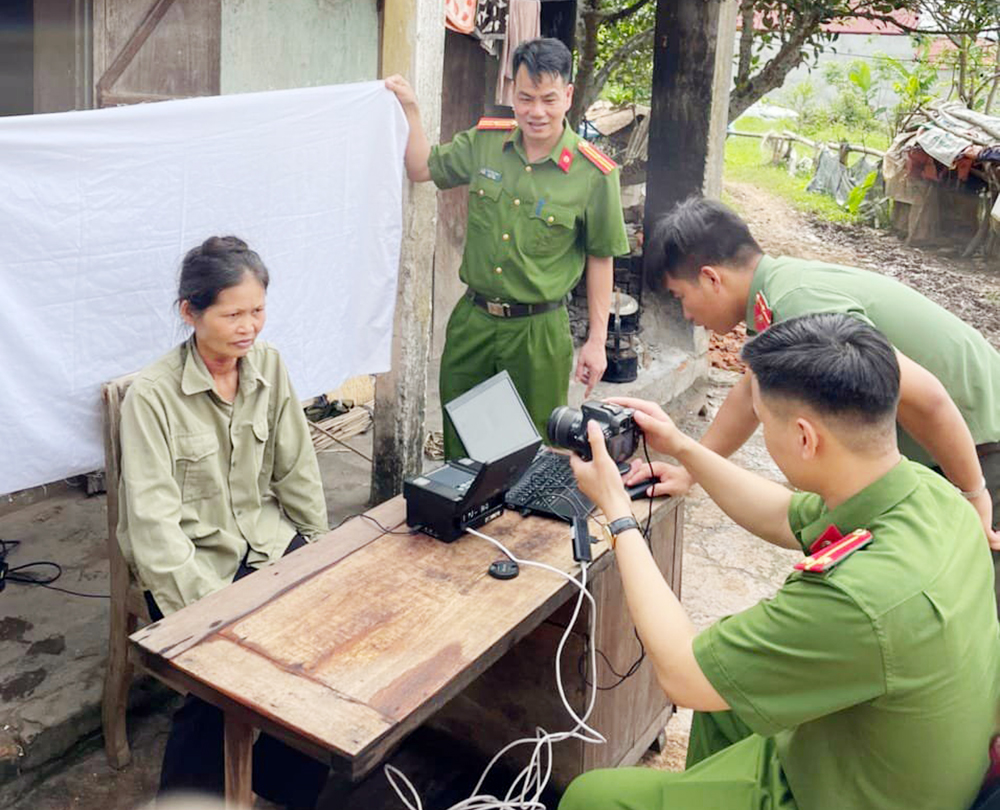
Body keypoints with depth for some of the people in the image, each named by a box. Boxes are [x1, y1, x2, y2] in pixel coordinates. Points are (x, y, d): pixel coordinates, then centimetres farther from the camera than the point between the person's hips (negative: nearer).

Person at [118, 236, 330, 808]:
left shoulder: (270, 366, 1)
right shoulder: (153, 395, -14)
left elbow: (297, 471, 6)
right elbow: (154, 522, -18)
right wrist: (211, 607, -25)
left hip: (270, 543, 5)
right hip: (195, 564, -5)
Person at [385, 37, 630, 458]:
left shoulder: (593, 173, -11)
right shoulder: (485, 141, -1)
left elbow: (600, 259, -4)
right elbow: (422, 169, 14)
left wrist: (596, 341, -4)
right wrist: (411, 108, 2)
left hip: (539, 330, -3)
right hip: (473, 318, 4)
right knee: (459, 442, 16)